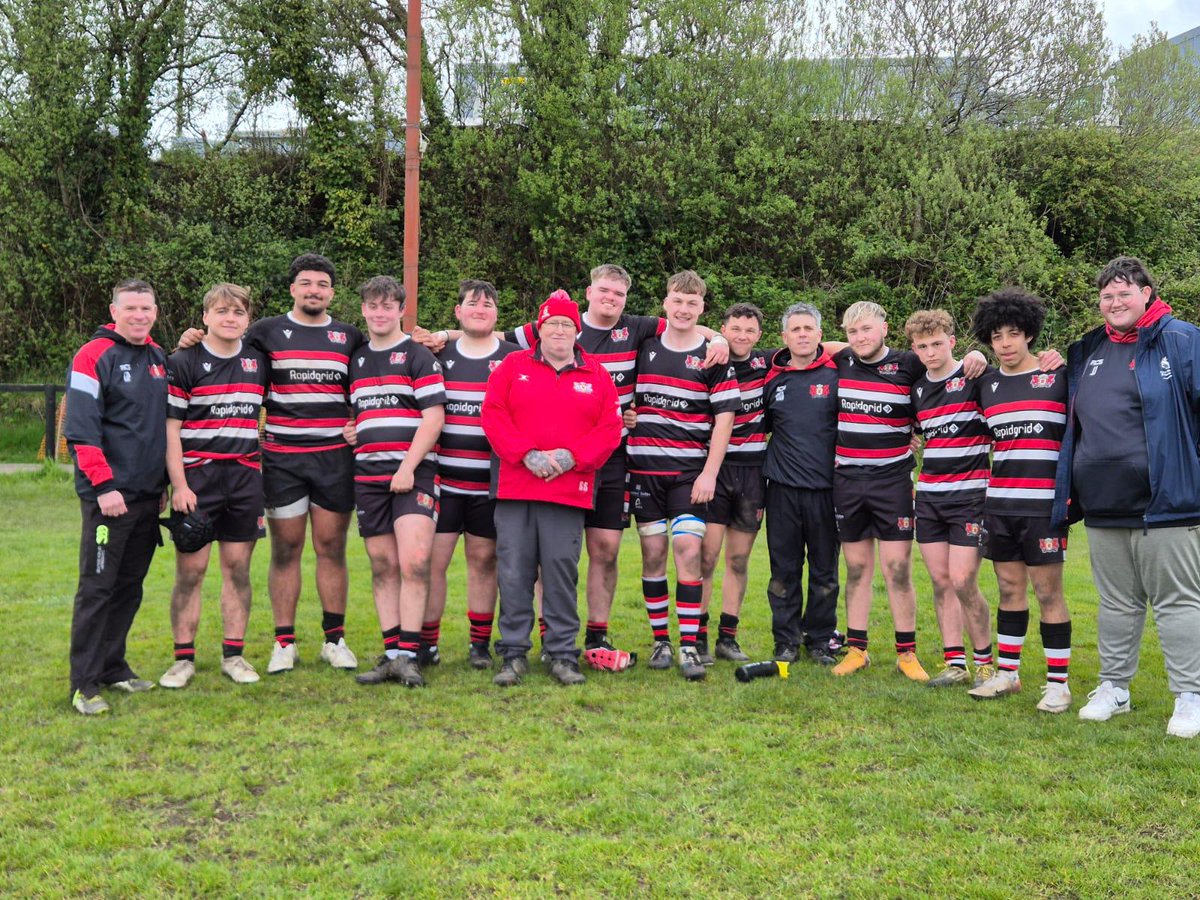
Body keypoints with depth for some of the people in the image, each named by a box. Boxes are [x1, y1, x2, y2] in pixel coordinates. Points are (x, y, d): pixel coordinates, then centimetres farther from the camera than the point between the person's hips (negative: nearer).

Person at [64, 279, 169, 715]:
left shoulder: (160, 357, 14)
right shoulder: (94, 357, -8)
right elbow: (82, 430, -13)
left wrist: (167, 481, 16)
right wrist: (103, 486, -18)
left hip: (149, 495, 7)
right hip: (110, 495, -7)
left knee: (130, 586, 12)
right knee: (97, 588, -3)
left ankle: (113, 667, 23)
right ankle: (85, 683, 3)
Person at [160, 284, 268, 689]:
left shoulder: (258, 361, 10)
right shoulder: (182, 362, -2)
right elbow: (170, 428, -5)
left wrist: (262, 469, 12)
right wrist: (179, 485, -12)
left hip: (245, 477, 4)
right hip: (197, 477, -3)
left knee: (238, 567, 6)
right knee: (190, 569, -1)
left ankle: (234, 655, 14)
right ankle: (183, 659, 8)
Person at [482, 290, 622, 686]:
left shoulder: (596, 376, 12)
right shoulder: (512, 367, 10)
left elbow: (609, 430, 5)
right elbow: (492, 416, 2)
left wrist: (571, 456, -9)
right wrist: (527, 454, -10)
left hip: (568, 489, 0)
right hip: (514, 489, 0)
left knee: (562, 572, 0)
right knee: (513, 573, 0)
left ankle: (563, 655, 9)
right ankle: (514, 655, 9)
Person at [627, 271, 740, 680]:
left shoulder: (714, 357, 1)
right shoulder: (644, 347, 8)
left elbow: (724, 419, -2)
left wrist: (709, 474, -9)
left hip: (691, 471, -2)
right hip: (644, 468, 2)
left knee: (688, 551, -10)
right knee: (653, 554, 4)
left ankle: (689, 646, -7)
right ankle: (661, 640, 14)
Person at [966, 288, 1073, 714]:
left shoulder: (1058, 376, -1)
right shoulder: (986, 385, 11)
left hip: (1044, 503, -4)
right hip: (999, 503, 4)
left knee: (1048, 591, -2)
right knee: (1009, 588, 11)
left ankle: (1057, 682, 6)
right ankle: (1006, 673, 20)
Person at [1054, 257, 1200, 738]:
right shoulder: (1088, 351, 14)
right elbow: (1075, 423, 24)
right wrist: (1069, 491, 19)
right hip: (1103, 507, 6)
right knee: (1116, 603, 16)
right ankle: (1113, 688, 27)